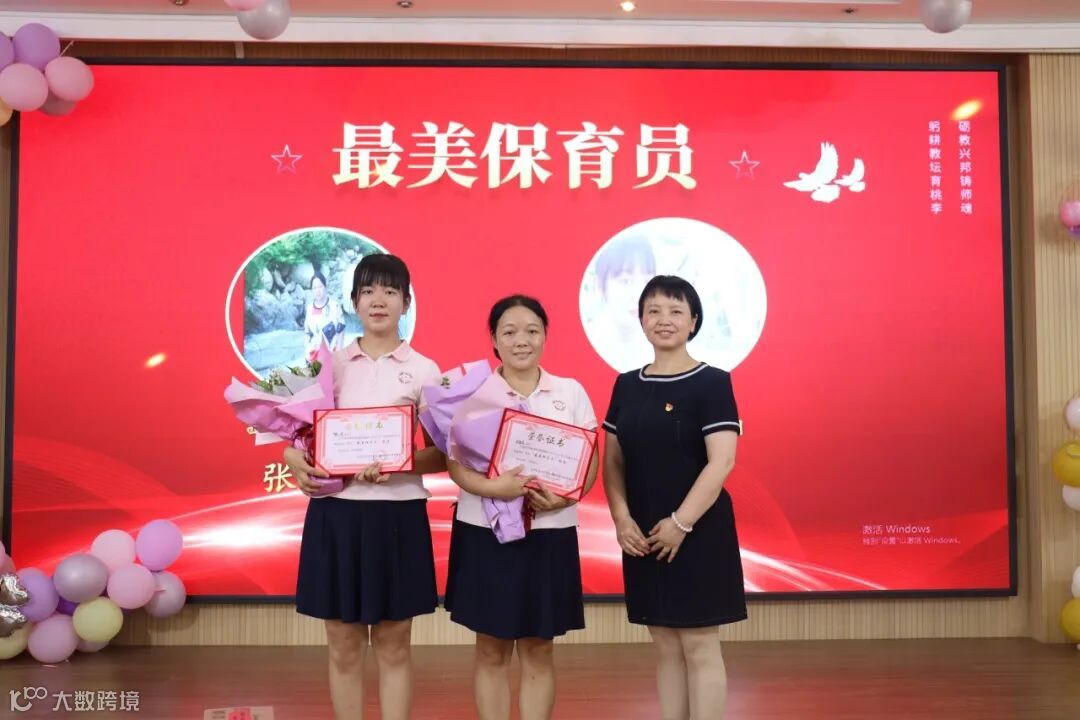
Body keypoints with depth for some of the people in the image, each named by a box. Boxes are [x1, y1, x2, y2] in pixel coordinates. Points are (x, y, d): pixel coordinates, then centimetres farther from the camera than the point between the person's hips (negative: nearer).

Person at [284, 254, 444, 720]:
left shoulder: (424, 370, 1)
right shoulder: (330, 364, 6)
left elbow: (441, 455, -2)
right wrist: (297, 463, -12)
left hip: (398, 515, -1)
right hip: (335, 513, 2)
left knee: (393, 646, 9)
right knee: (344, 647, 10)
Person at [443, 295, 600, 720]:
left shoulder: (571, 392, 4)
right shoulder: (473, 392, 0)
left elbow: (590, 462, 3)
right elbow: (454, 461, -6)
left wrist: (565, 496, -16)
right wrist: (490, 487, -25)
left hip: (550, 532, 1)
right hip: (485, 530, -1)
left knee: (538, 651, 9)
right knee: (491, 651, 8)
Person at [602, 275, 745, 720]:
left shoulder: (712, 383, -8)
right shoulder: (627, 386, 8)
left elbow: (722, 462, -15)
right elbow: (612, 460, 8)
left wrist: (680, 523, -18)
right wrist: (621, 518, -6)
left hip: (698, 532, -5)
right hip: (642, 535, 5)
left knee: (699, 647, 1)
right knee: (666, 647, 13)